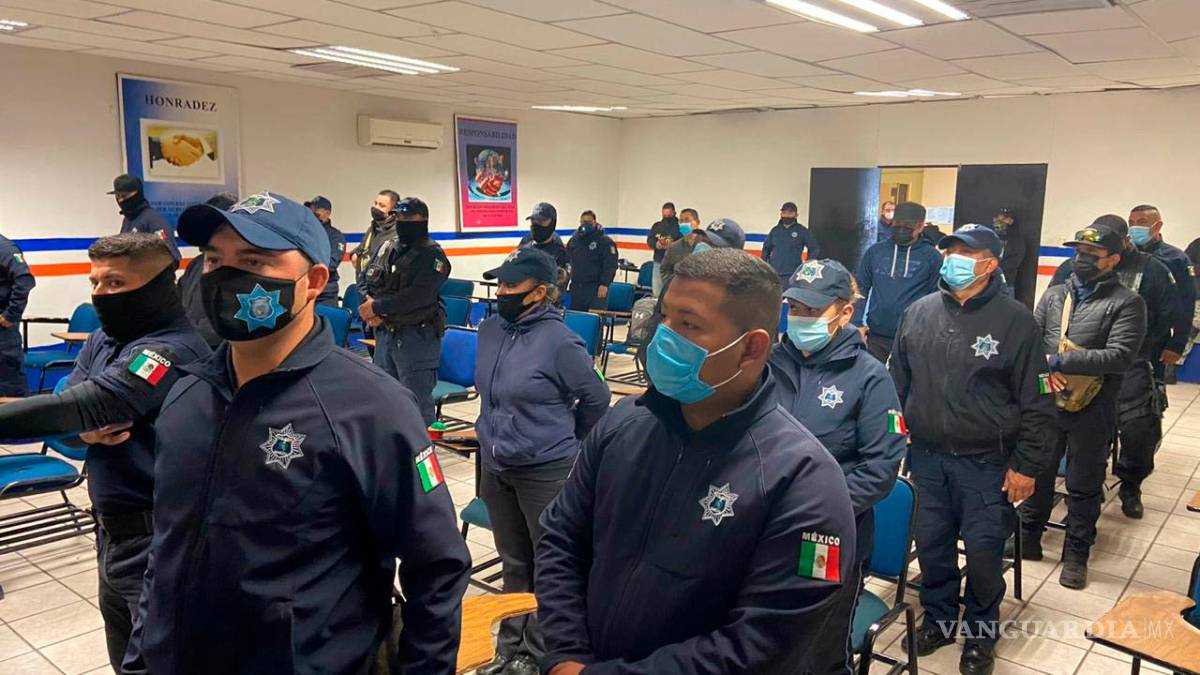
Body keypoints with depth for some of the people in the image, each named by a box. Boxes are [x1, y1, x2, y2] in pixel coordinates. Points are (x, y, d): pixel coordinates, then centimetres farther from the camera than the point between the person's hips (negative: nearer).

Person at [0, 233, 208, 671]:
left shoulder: (173, 350, -22)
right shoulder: (102, 340, 7)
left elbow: (78, 406, -29)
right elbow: (69, 410, 1)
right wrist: (86, 431, -19)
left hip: (157, 543, -9)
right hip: (112, 531, 9)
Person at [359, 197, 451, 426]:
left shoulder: (432, 255, -10)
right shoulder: (387, 246, 11)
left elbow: (417, 296, -21)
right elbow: (369, 280, 14)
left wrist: (377, 307, -17)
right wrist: (368, 302, -8)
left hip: (417, 336, -7)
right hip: (384, 331, 8)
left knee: (417, 401, -4)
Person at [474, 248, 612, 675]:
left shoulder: (559, 341, -20)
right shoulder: (489, 330, -1)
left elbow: (596, 398, -8)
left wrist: (567, 441, 4)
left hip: (546, 471, -6)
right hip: (496, 466, 7)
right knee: (513, 562, 20)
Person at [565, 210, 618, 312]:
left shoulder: (605, 241, -3)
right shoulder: (574, 240, 12)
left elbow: (610, 265, -9)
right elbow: (566, 260, 23)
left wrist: (604, 284, -17)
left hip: (596, 288, -5)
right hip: (576, 287, 6)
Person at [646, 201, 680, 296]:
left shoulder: (679, 226, -2)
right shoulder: (657, 226, 15)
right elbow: (649, 240, 11)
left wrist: (673, 245, -27)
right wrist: (655, 244, -11)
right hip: (658, 261, 5)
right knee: (656, 291, 8)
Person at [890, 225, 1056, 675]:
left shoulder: (1015, 320, -7)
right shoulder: (919, 313, 3)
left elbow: (1036, 402, -4)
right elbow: (898, 382, 11)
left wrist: (1026, 464, -7)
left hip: (986, 462, -3)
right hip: (926, 456, 3)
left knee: (983, 552, 3)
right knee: (932, 545, 12)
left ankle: (980, 632, 27)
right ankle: (938, 619, 33)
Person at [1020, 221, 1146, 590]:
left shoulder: (1127, 303, -6)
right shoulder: (1054, 294, 9)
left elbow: (1120, 356, -18)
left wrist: (1059, 360, -21)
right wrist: (1044, 370, -13)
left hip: (1091, 411, -4)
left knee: (1084, 486, 10)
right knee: (1037, 475, 15)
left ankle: (1076, 554, 25)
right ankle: (1028, 538, 31)